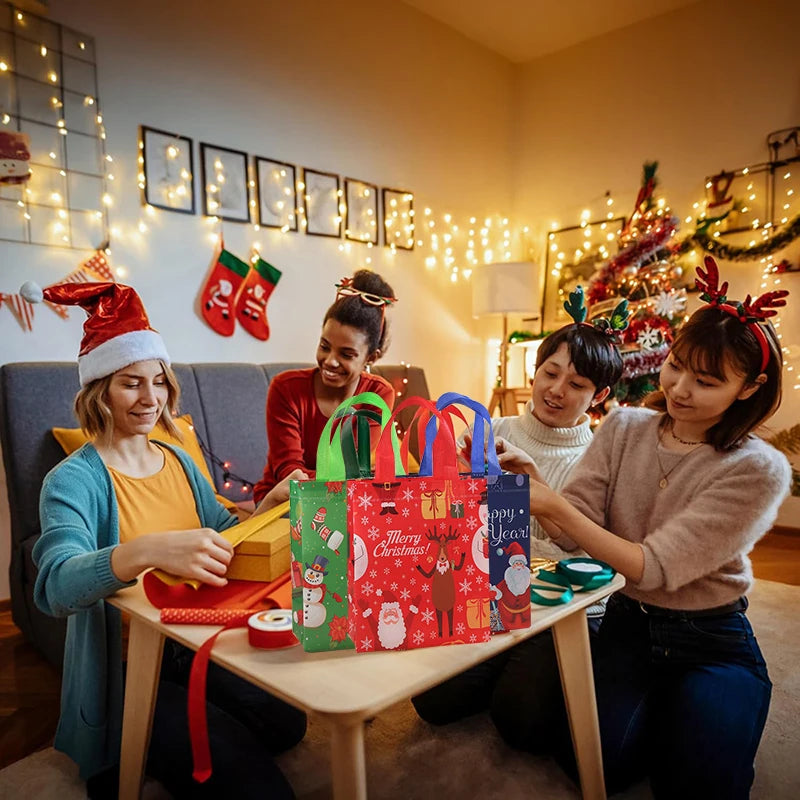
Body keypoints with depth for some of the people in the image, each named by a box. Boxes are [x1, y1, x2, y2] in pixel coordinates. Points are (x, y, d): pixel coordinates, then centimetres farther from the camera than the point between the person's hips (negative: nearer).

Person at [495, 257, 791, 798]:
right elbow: (577, 534, -12)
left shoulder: (759, 470, -17)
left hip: (714, 642, -1)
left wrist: (553, 505, -33)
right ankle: (654, 716, 16)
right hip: (628, 625, 2)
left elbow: (654, 567, -24)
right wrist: (531, 479, -30)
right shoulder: (624, 428, -5)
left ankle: (688, 722, 17)